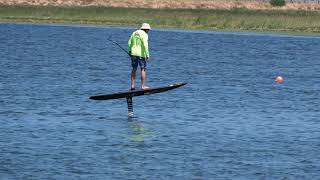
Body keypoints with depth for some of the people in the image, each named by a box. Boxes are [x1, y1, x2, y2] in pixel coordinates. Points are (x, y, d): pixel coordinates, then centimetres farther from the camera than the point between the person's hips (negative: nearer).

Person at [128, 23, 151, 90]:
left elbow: (129, 43, 15)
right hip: (141, 54, -6)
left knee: (134, 69, 13)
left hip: (133, 53, 6)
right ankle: (143, 86, 2)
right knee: (143, 69, 2)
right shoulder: (144, 34, -10)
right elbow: (145, 45, -19)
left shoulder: (134, 33, 10)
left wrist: (129, 50, 29)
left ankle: (132, 85, 12)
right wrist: (147, 55, -17)